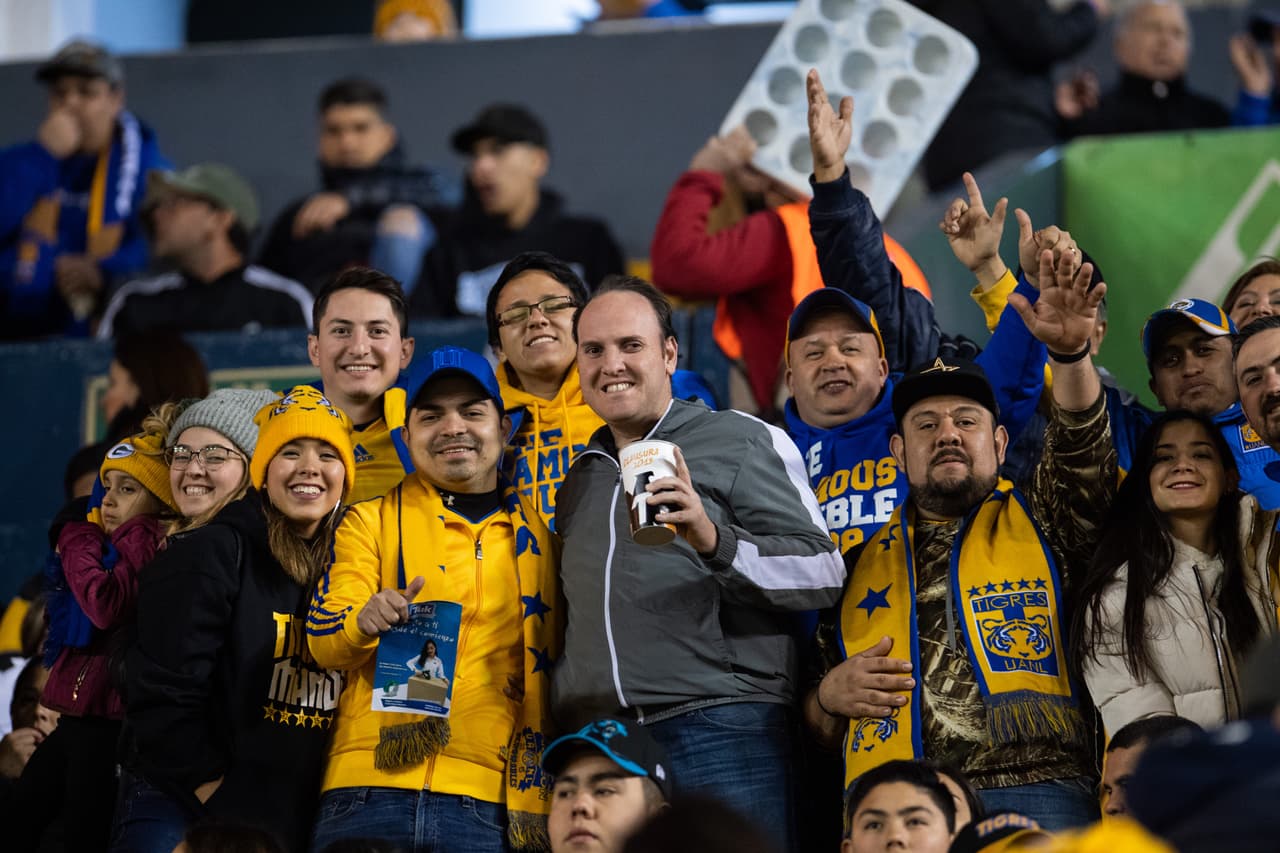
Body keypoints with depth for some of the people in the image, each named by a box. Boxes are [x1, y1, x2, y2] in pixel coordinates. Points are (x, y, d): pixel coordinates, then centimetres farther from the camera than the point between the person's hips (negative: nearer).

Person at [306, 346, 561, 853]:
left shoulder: (537, 537, 16)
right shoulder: (371, 521, 12)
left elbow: (554, 668, 20)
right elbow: (323, 638, 0)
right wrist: (365, 620, -23)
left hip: (491, 803, 1)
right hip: (377, 787, -1)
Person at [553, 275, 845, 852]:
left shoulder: (744, 442, 3)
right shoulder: (578, 479, 22)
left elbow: (825, 574, -4)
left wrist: (717, 541, -20)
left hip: (718, 732, -5)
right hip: (596, 738, 5)